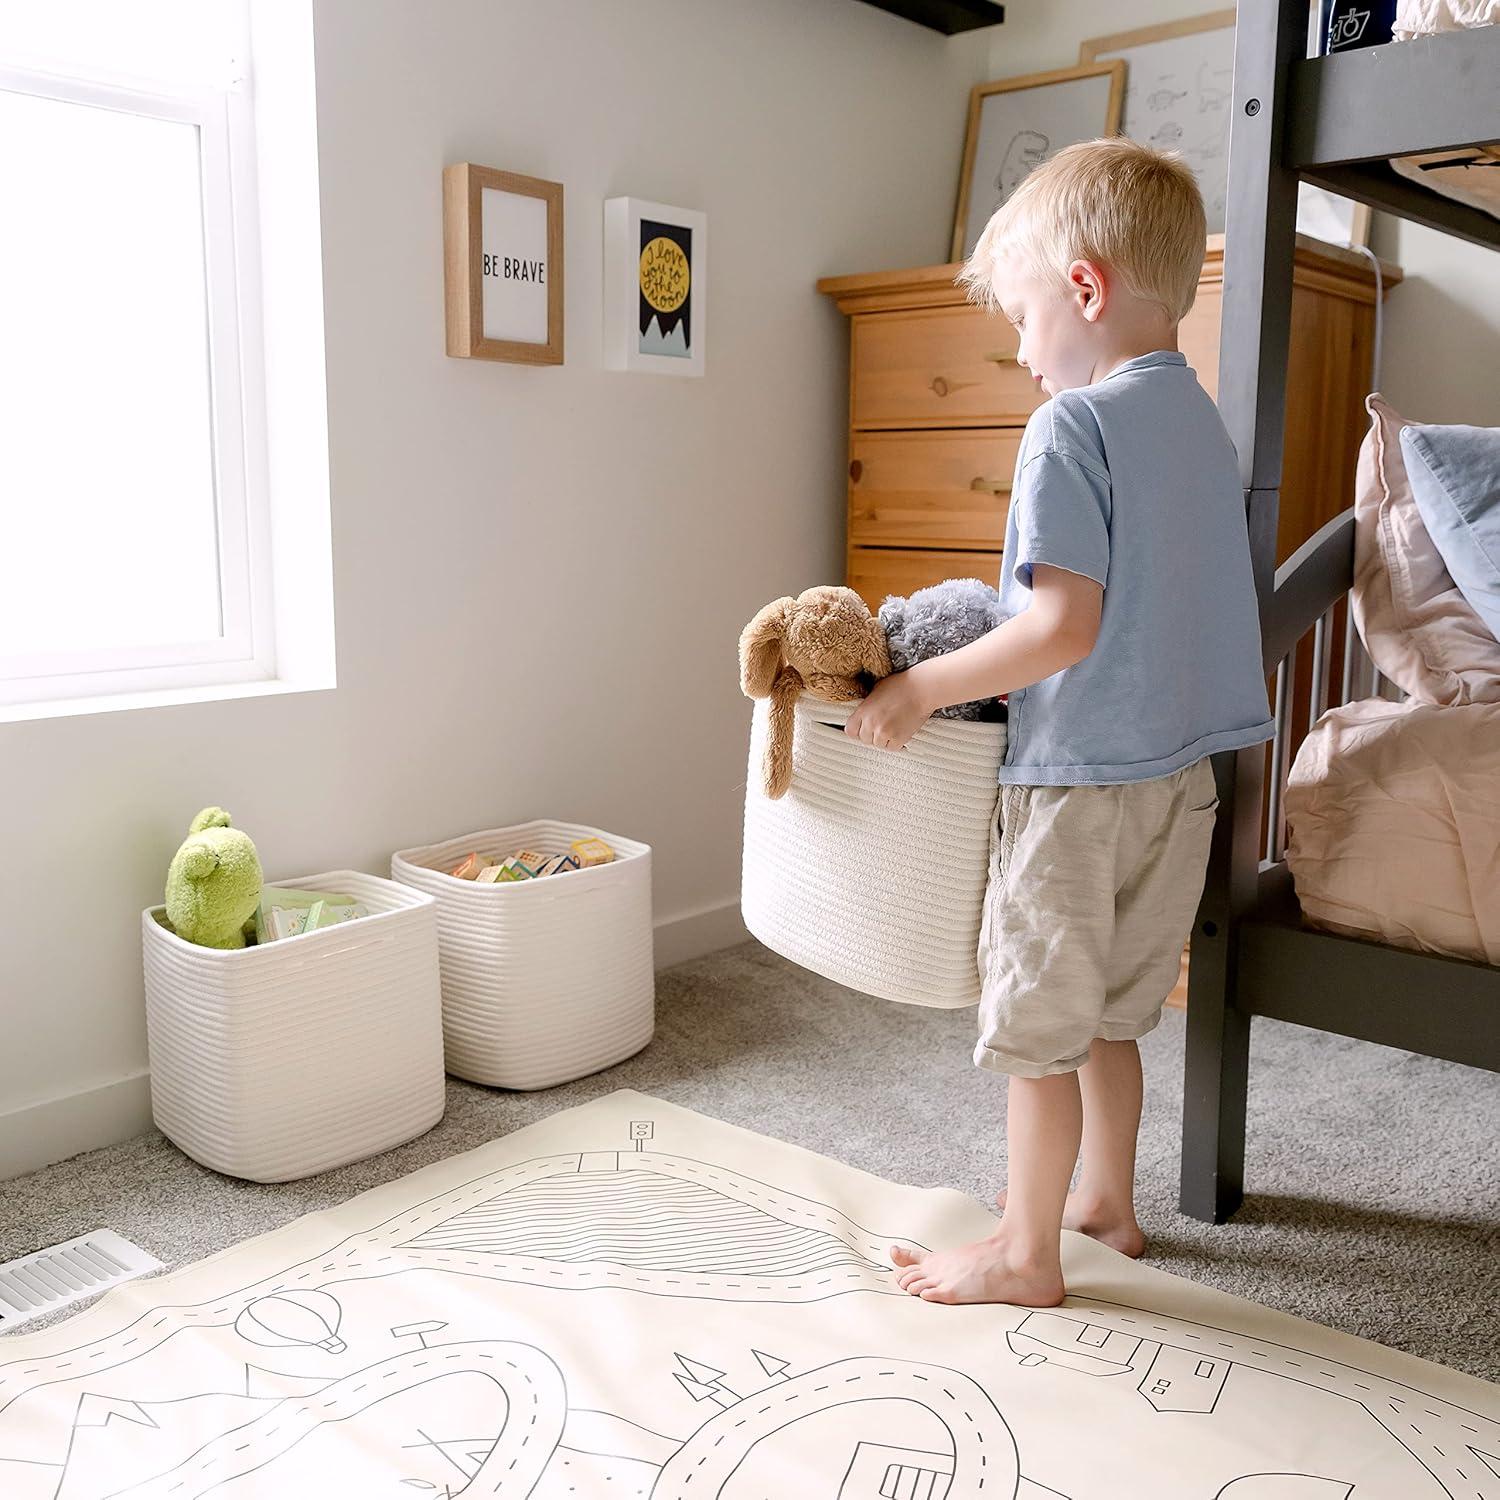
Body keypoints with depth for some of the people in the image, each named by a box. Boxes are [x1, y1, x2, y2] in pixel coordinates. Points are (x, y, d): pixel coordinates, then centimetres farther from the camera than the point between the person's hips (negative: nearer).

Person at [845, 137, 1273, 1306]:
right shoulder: (1203, 420, 9)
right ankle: (1106, 1200, 37)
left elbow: (1064, 628, -24)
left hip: (1081, 781, -8)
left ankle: (1025, 1251, 22)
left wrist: (918, 690, -16)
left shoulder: (1073, 426, -16)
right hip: (1181, 777, 8)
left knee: (1037, 1025, 7)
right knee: (1109, 1012, 22)